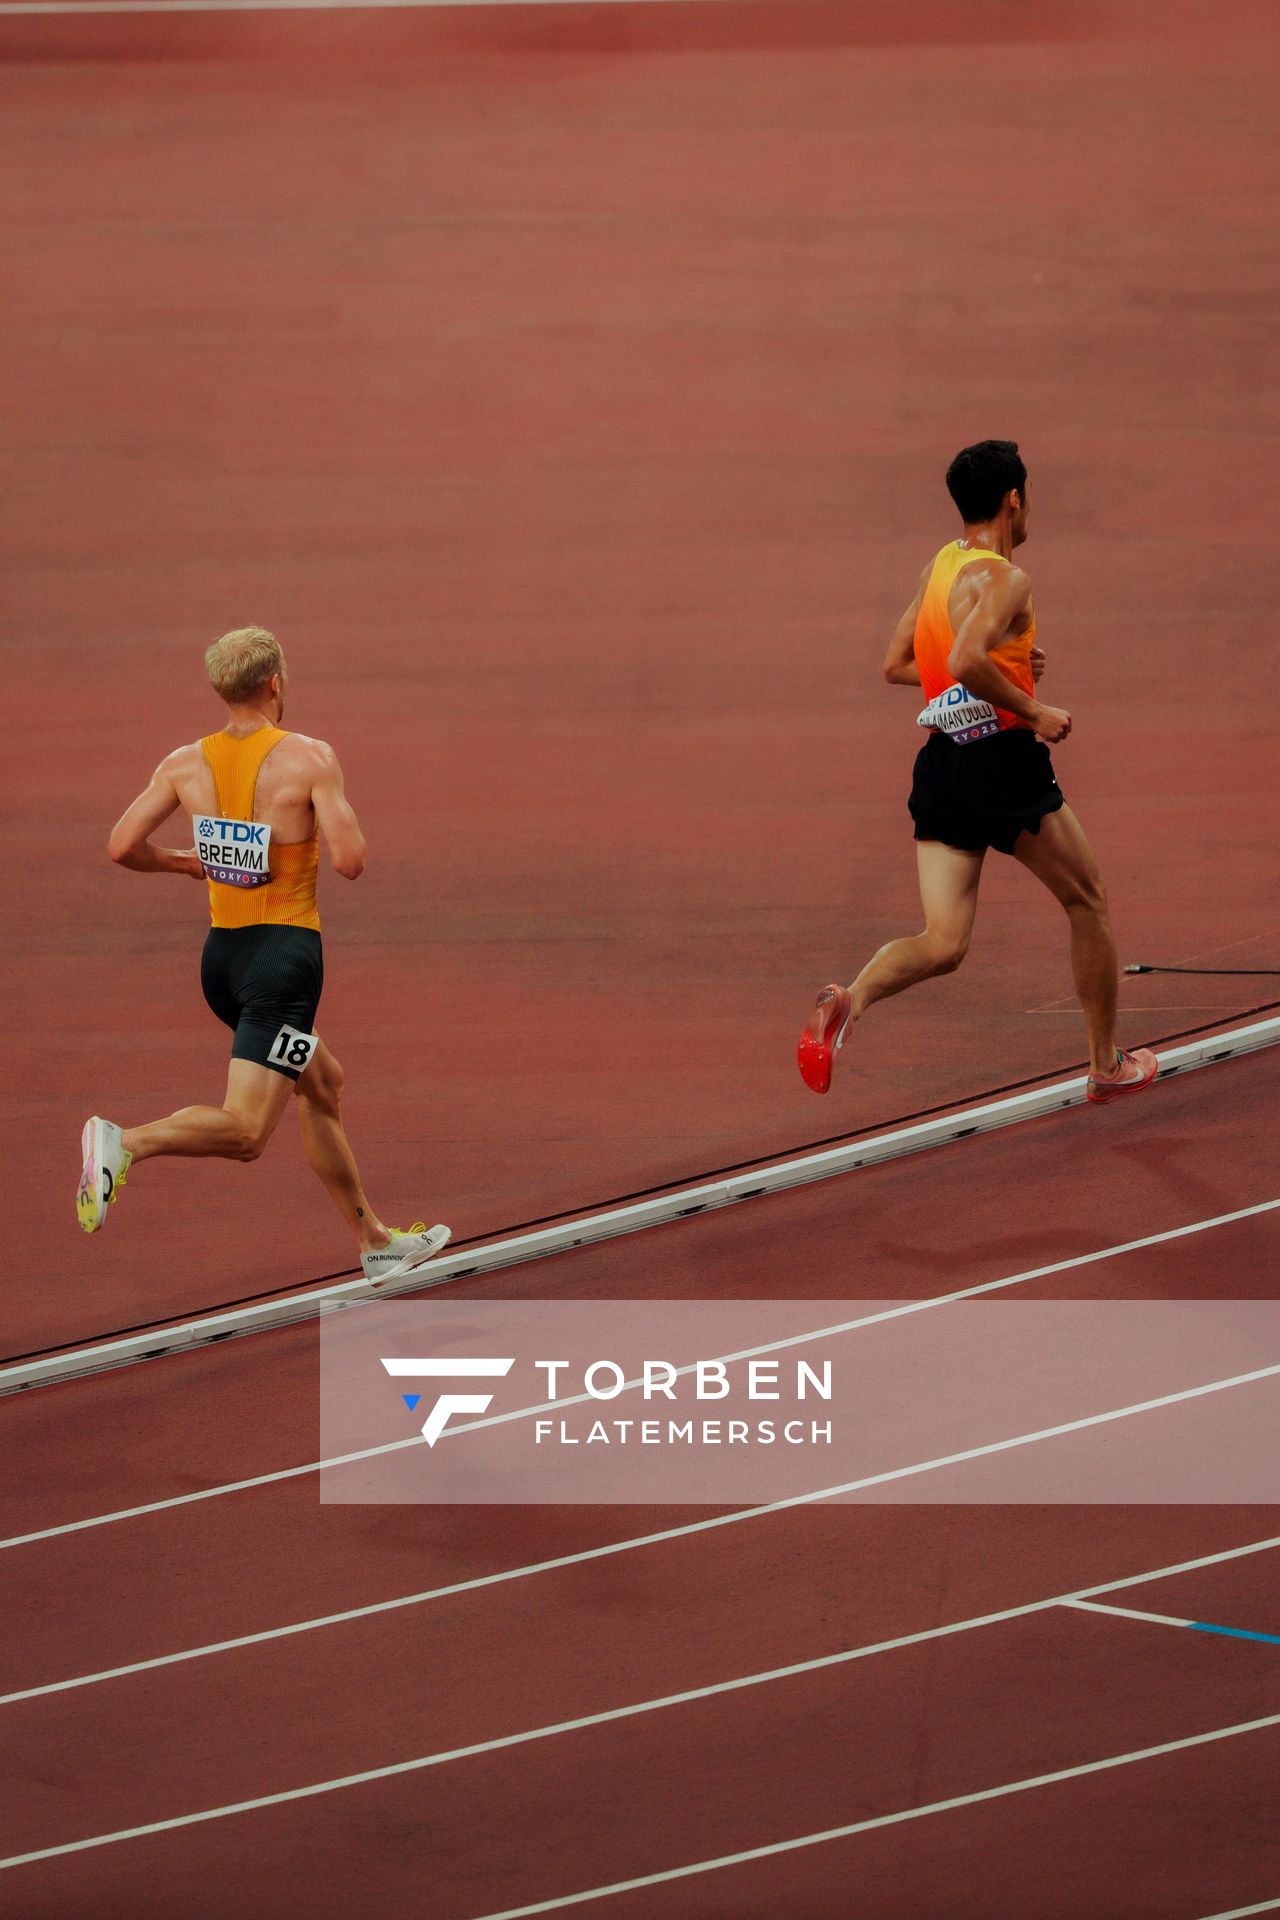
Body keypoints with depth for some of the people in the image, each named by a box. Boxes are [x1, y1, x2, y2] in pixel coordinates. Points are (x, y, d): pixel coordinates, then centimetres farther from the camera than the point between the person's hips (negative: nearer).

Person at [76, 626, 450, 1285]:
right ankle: (124, 1143, -34)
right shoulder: (310, 759, -13)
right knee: (245, 1131, -11)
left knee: (323, 1084, 25)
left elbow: (122, 846, -3)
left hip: (222, 958, 7)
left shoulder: (186, 764, 1)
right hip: (285, 957, -7)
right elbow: (350, 861, -18)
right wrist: (339, 813, 3)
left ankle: (376, 1242, 33)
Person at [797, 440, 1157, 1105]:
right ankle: (1107, 1065, 25)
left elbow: (896, 666, 20)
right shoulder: (1004, 579, -12)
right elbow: (966, 663, -28)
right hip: (1004, 760, -7)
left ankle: (849, 1001, -29)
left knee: (942, 945, 1)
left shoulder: (941, 564, 13)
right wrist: (1034, 709, -16)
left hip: (939, 767, 7)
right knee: (1087, 902, 16)